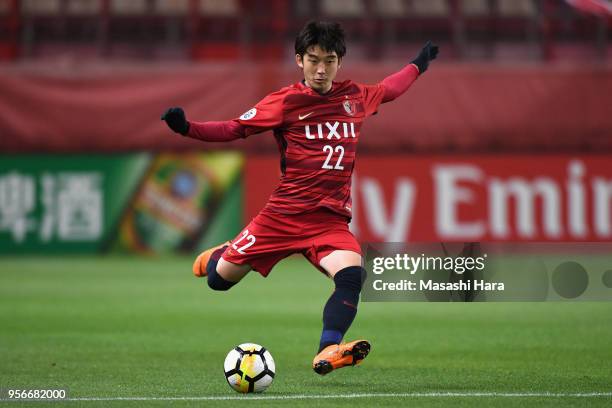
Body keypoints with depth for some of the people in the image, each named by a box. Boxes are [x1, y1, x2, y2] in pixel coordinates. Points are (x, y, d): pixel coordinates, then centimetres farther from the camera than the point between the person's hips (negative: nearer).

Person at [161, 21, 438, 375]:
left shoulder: (355, 97, 9)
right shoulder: (286, 101, -3)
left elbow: (389, 90, 32)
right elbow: (235, 129, -4)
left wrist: (419, 64, 42)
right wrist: (186, 128, -18)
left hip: (331, 218, 2)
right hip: (284, 212, -2)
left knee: (352, 275, -28)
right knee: (219, 279, 3)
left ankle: (327, 353, -30)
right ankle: (222, 256, 40)